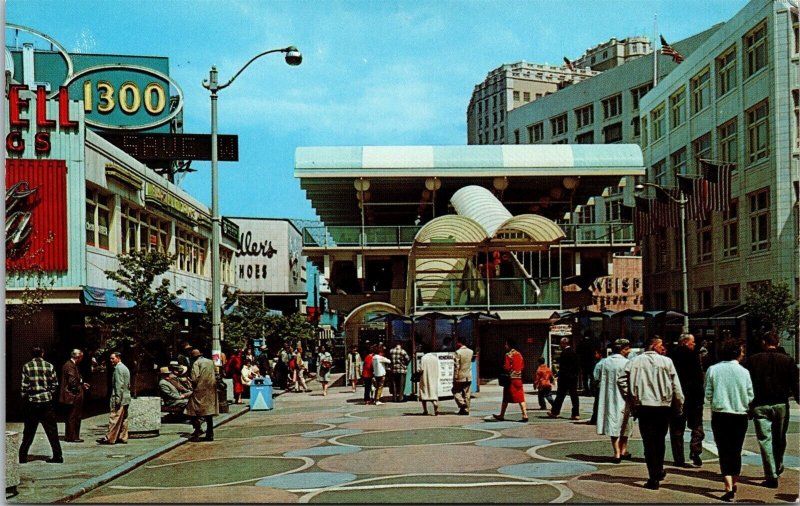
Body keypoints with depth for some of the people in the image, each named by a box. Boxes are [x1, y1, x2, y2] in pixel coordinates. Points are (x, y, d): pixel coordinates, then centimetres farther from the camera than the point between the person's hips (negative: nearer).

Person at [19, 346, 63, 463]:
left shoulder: (27, 367, -4)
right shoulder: (49, 366, -1)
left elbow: (24, 386, -5)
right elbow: (55, 384, 0)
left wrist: (25, 398, 7)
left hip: (32, 402, 0)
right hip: (47, 401, 0)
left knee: (28, 432, 11)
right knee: (51, 430, 5)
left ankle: (22, 456, 13)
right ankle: (57, 456, 3)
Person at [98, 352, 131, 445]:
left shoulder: (118, 368, -13)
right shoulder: (125, 368, 18)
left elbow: (119, 385, -20)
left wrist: (117, 399, -20)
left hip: (120, 398, -10)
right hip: (126, 398, 10)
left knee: (114, 419, -7)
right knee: (123, 419, 11)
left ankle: (110, 438, -6)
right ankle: (123, 437, 13)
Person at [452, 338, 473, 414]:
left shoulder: (458, 352, -13)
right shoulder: (470, 352, 5)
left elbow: (456, 366, -15)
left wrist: (455, 378, -13)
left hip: (460, 377, -6)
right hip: (469, 377, 6)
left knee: (456, 391, 8)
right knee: (467, 394, 8)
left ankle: (462, 404, -8)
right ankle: (466, 409, 8)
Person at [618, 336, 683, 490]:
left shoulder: (635, 361, 1)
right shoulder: (666, 362, -3)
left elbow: (622, 380, -2)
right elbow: (675, 385, -3)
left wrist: (630, 399, 7)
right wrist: (679, 405, 6)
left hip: (643, 406, 0)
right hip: (663, 406, 0)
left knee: (648, 442, 2)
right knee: (660, 440, 19)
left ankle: (653, 478, -2)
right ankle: (659, 470, 32)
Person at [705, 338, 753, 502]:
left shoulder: (712, 370, -6)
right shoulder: (743, 372, -6)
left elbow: (708, 394, -3)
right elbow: (750, 396, -2)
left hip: (719, 415, -1)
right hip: (740, 415, 1)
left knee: (724, 452, 1)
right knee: (736, 452, 16)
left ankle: (729, 488, -11)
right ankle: (733, 484, 29)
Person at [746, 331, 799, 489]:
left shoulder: (753, 360, -2)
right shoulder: (787, 360, 0)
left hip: (760, 406, -2)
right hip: (781, 405, 2)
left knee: (765, 440, 0)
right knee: (779, 440, 18)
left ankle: (771, 476, -5)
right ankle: (778, 469, 32)